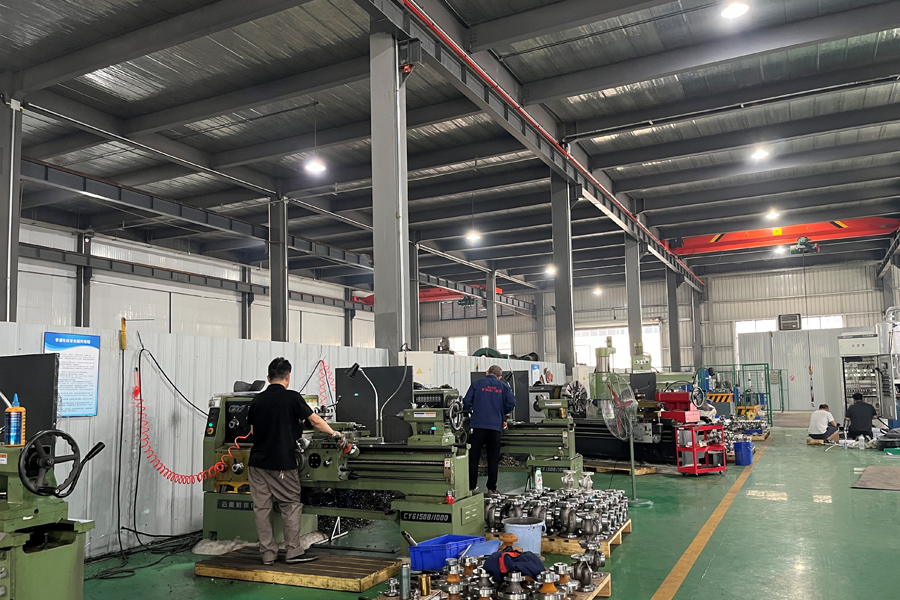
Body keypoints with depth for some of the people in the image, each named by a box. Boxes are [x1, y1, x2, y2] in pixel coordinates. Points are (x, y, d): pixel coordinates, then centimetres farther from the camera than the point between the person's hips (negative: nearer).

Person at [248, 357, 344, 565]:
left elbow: (253, 430, 16)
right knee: (291, 505, 7)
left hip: (258, 462, 4)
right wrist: (335, 434, 9)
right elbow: (315, 420, -4)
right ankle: (292, 552, 7)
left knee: (262, 508, 8)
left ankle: (268, 554, 13)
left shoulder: (257, 400, 5)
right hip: (283, 463, -4)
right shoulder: (291, 397, -8)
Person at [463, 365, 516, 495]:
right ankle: (492, 488, 11)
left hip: (478, 425, -1)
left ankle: (471, 487, 7)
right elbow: (511, 403, -2)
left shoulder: (477, 384, 4)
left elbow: (466, 402, -1)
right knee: (493, 459, 9)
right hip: (495, 426, 1)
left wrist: (469, 410, 20)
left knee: (473, 458, 6)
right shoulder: (503, 386, 7)